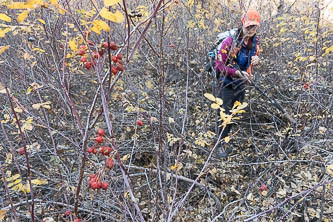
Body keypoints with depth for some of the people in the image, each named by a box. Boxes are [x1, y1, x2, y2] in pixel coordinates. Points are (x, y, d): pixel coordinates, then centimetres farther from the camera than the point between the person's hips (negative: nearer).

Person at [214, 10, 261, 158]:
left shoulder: (255, 41, -3)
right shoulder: (231, 41, -23)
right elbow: (219, 65, -22)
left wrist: (256, 60, -8)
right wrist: (237, 72, -30)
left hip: (242, 84, 7)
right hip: (227, 83, -7)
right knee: (225, 115, -3)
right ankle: (220, 145, 13)